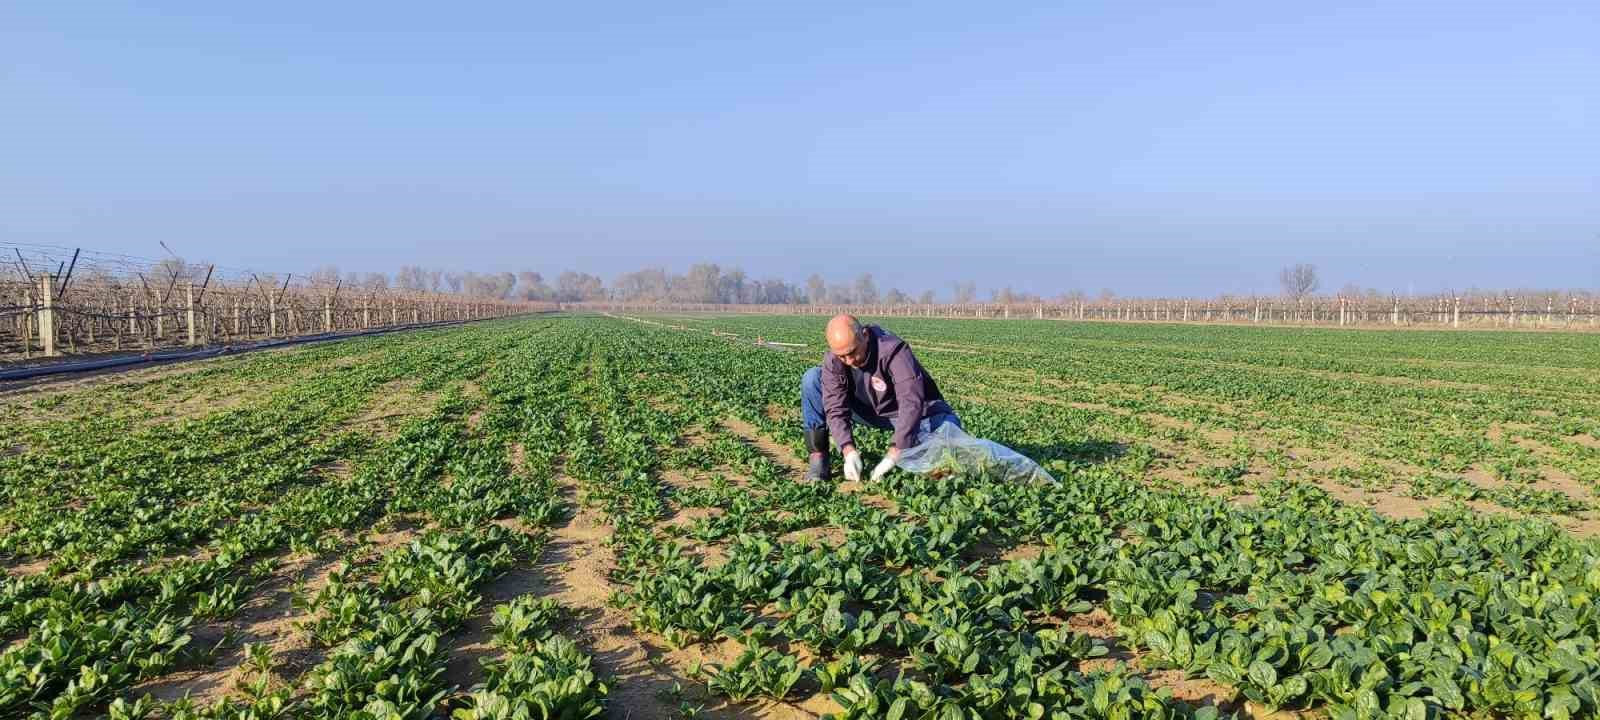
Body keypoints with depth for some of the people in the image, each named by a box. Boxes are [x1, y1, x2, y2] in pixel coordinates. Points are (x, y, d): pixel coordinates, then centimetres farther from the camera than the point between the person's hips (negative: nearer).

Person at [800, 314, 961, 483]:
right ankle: (819, 459, -13)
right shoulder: (833, 361, -20)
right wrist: (849, 451, -40)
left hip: (906, 413, -3)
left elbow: (912, 402, -43)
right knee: (812, 379, -16)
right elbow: (835, 409, -23)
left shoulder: (893, 350, -34)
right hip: (866, 410, 3)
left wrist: (893, 455, -49)